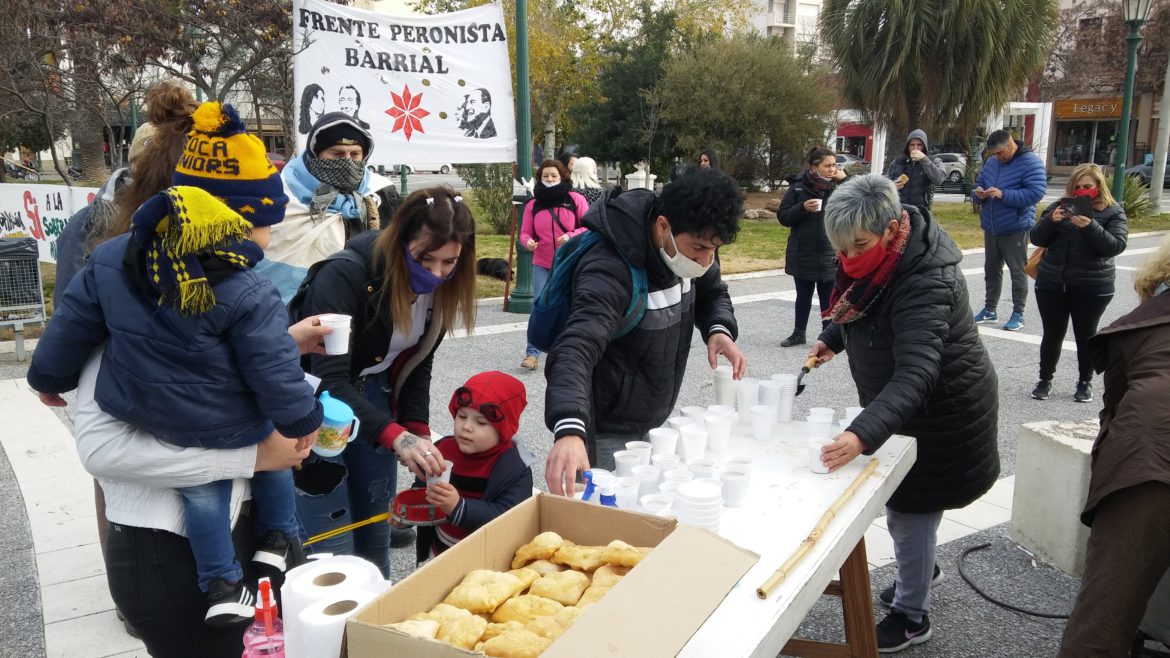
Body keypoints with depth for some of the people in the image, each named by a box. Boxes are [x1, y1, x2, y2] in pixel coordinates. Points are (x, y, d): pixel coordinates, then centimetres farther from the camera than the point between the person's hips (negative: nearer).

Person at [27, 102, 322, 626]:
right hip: (230, 425, -4)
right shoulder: (248, 296, -24)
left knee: (202, 489, 23)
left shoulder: (112, 259, -6)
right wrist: (301, 419, -2)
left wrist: (50, 376, 22)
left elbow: (73, 322, 5)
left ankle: (221, 584, 29)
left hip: (148, 416, 5)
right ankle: (278, 539, 34)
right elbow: (275, 370, -19)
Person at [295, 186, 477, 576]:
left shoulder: (440, 288, -9)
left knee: (377, 531, 15)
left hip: (373, 396, 6)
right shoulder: (345, 275, -29)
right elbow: (330, 380, -33)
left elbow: (418, 365, 1)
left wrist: (417, 433, -11)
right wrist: (396, 436, -43)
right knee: (334, 547, -5)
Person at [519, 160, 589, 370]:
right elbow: (525, 233, 5)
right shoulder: (533, 204, 4)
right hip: (541, 265, 1)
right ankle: (532, 353, -1)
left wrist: (571, 236, -21)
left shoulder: (576, 200, -3)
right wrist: (528, 241, -18)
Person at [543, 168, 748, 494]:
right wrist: (570, 431, -61)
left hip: (654, 422, 7)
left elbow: (713, 292, 13)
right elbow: (575, 349, -45)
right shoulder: (611, 271, -31)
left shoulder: (690, 243, -7)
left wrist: (719, 329, -10)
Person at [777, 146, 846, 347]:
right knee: (803, 296, 16)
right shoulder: (798, 188, -3)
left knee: (828, 298, 6)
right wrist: (803, 207, -20)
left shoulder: (839, 187, -3)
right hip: (802, 255, 1)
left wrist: (846, 180, -16)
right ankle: (799, 333, 29)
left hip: (830, 255, -1)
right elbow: (783, 217, -3)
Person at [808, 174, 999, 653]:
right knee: (897, 495, 23)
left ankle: (911, 617, 23)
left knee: (911, 507, 2)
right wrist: (831, 340, -4)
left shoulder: (925, 284, -36)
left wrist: (863, 435, -59)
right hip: (897, 404, 9)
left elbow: (915, 375, -46)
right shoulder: (873, 259, -10)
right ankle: (921, 570, 49)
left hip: (942, 413, -8)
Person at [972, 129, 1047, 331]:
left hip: (1015, 229, -7)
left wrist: (1003, 195, -26)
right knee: (991, 269, 15)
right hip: (990, 228, 7)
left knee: (1018, 272, 1)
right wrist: (979, 193, -8)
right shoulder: (991, 162, 8)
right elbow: (979, 182, 17)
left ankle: (1018, 314, 8)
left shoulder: (1030, 162, -12)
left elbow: (1036, 192, -21)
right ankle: (990, 309, 26)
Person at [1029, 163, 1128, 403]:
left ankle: (1085, 382, 22)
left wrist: (1090, 226, -28)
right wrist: (1051, 220, -19)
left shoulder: (1113, 212, -2)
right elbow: (1037, 239, 0)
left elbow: (1116, 246, -14)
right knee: (1052, 334, 6)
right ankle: (1045, 380, 18)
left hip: (1092, 287, -2)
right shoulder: (1059, 206, 5)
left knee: (1086, 335, 8)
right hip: (1051, 283, 2)